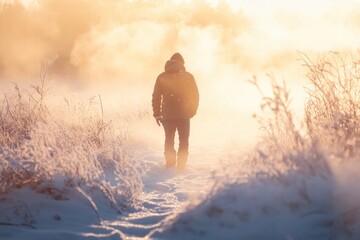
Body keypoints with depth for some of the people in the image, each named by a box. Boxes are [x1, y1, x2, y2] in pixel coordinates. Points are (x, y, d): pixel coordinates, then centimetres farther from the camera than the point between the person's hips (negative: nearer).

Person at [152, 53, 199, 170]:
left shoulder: (162, 77, 2)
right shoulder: (188, 77, -1)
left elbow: (156, 97, 2)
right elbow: (195, 96, 2)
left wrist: (157, 114, 8)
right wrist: (192, 111, 14)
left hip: (167, 115, 1)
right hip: (184, 115, -1)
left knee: (169, 139, 15)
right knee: (183, 141, 10)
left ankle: (170, 163, 9)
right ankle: (181, 165, 3)